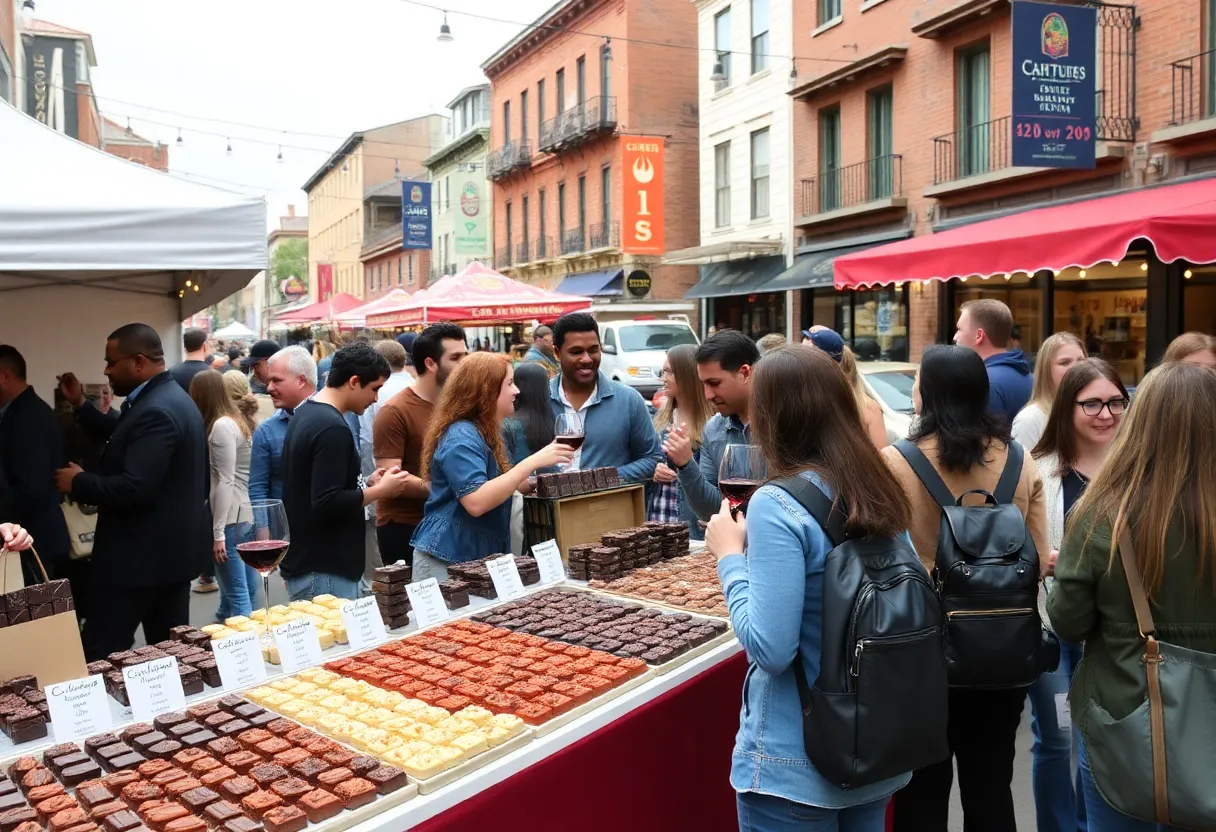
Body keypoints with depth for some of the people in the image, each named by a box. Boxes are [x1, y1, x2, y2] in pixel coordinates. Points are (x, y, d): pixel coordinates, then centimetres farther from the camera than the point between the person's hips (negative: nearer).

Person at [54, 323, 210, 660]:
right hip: (171, 547, 10)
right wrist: (81, 405, 17)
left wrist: (79, 482, -14)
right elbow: (124, 438, 24)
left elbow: (134, 487, -29)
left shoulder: (156, 411, -22)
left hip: (143, 555, -10)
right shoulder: (170, 397, 11)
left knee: (98, 654, -2)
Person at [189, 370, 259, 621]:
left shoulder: (220, 426, -12)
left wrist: (218, 532, -15)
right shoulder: (239, 421, 14)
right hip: (247, 515, 9)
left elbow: (225, 481, -16)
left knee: (237, 593, -4)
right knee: (246, 588, 14)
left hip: (230, 518, -9)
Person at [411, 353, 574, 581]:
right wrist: (533, 462, -32)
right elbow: (476, 502, -31)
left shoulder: (483, 433, 12)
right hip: (447, 560, -9)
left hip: (478, 557, 9)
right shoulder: (461, 437, -19)